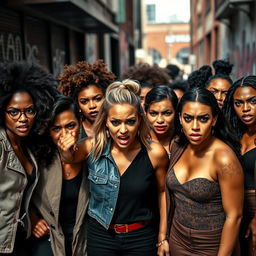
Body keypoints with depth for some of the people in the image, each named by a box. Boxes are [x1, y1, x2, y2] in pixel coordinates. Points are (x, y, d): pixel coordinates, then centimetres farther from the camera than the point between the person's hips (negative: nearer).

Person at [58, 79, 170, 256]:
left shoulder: (155, 153, -17)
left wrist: (162, 238, 5)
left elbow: (162, 192, -2)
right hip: (100, 235, 1)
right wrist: (66, 150, -19)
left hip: (141, 238, -1)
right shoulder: (93, 147, -15)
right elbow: (70, 159, 6)